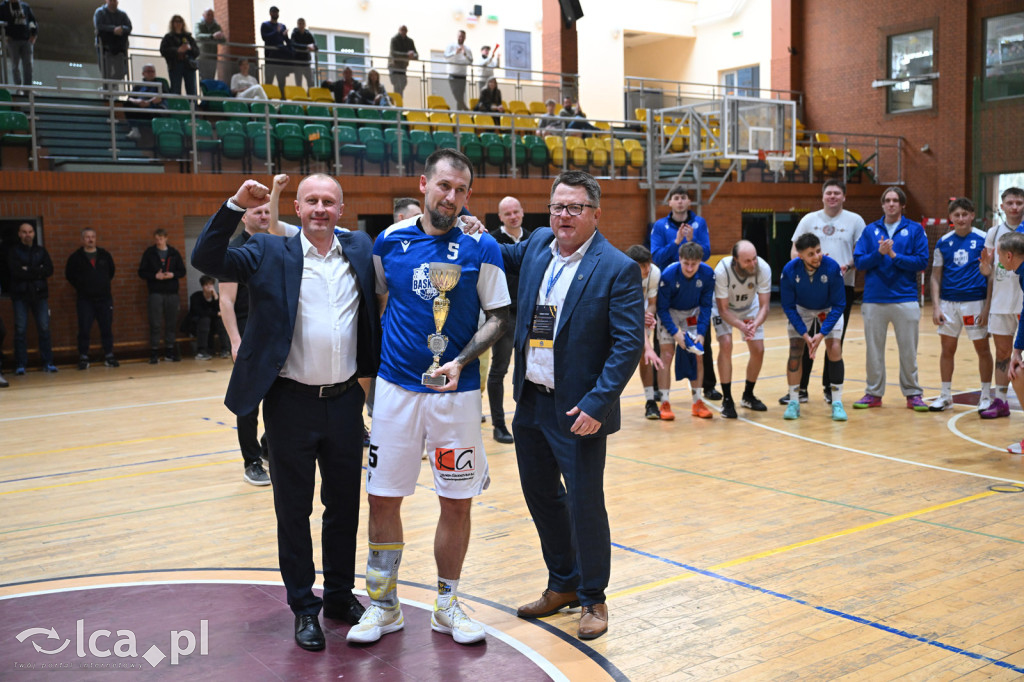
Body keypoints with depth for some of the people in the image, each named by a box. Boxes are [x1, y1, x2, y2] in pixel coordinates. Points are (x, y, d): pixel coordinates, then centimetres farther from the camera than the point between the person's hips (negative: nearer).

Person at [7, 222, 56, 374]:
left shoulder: (41, 250, 11)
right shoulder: (13, 252, 3)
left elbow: (49, 270, -2)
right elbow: (16, 271, -12)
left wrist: (28, 270, -10)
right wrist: (37, 272, -10)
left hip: (40, 294, 2)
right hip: (20, 295, -2)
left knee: (44, 329, 1)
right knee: (20, 330, -2)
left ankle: (47, 362, 7)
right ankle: (20, 364, 4)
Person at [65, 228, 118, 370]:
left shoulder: (105, 255, 7)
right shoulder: (75, 257, 1)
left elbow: (111, 272, 20)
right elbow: (69, 275, 8)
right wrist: (80, 288, 5)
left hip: (104, 298, 2)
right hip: (85, 300, -2)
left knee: (107, 329, 3)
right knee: (84, 330, -2)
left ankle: (109, 356, 11)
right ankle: (83, 358, 5)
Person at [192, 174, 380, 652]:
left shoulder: (360, 250, 6)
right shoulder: (270, 253, -3)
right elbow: (206, 260, -13)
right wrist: (236, 206, -21)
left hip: (345, 401, 3)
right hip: (291, 403, -2)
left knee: (345, 506, 14)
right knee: (293, 510, 8)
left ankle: (340, 596, 32)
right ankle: (303, 607, 23)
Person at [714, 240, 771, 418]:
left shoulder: (763, 268, -31)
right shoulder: (722, 270, -37)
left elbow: (764, 306, -25)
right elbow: (723, 309, -29)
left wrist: (755, 324, -46)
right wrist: (742, 326, -46)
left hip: (750, 308, 3)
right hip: (725, 308, -3)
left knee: (758, 350, -3)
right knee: (726, 345, -23)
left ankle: (748, 396, 21)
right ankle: (727, 400, -12)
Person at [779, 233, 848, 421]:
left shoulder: (832, 267, -31)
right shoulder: (790, 270, -28)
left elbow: (838, 305, -22)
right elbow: (788, 306, -17)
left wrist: (822, 333, -29)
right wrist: (804, 334, -25)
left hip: (829, 311, -1)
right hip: (800, 311, 1)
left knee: (834, 349, -15)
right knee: (795, 350, -12)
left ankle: (837, 403, -5)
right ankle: (793, 402, 1)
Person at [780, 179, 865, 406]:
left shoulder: (855, 221, 5)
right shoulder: (809, 220, 9)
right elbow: (794, 251, 8)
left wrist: (849, 266, -17)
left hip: (842, 287, -1)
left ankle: (830, 387, 17)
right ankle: (800, 389, 5)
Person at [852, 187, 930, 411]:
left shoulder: (915, 229, 4)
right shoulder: (870, 230, 9)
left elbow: (922, 262, -5)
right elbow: (859, 261, 2)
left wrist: (894, 256, -13)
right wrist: (879, 253, -14)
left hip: (905, 298, -2)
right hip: (874, 299, 2)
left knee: (908, 350, 3)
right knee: (873, 349, 7)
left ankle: (913, 394, 14)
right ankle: (874, 393, 17)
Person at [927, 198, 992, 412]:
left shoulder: (983, 239, -4)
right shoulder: (943, 242, 5)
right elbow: (936, 276, 8)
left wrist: (987, 307, -9)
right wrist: (936, 306, -1)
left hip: (975, 302, -3)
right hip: (948, 303, 3)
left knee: (982, 349, 5)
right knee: (947, 349, 8)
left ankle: (986, 396, 17)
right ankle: (946, 396, 19)